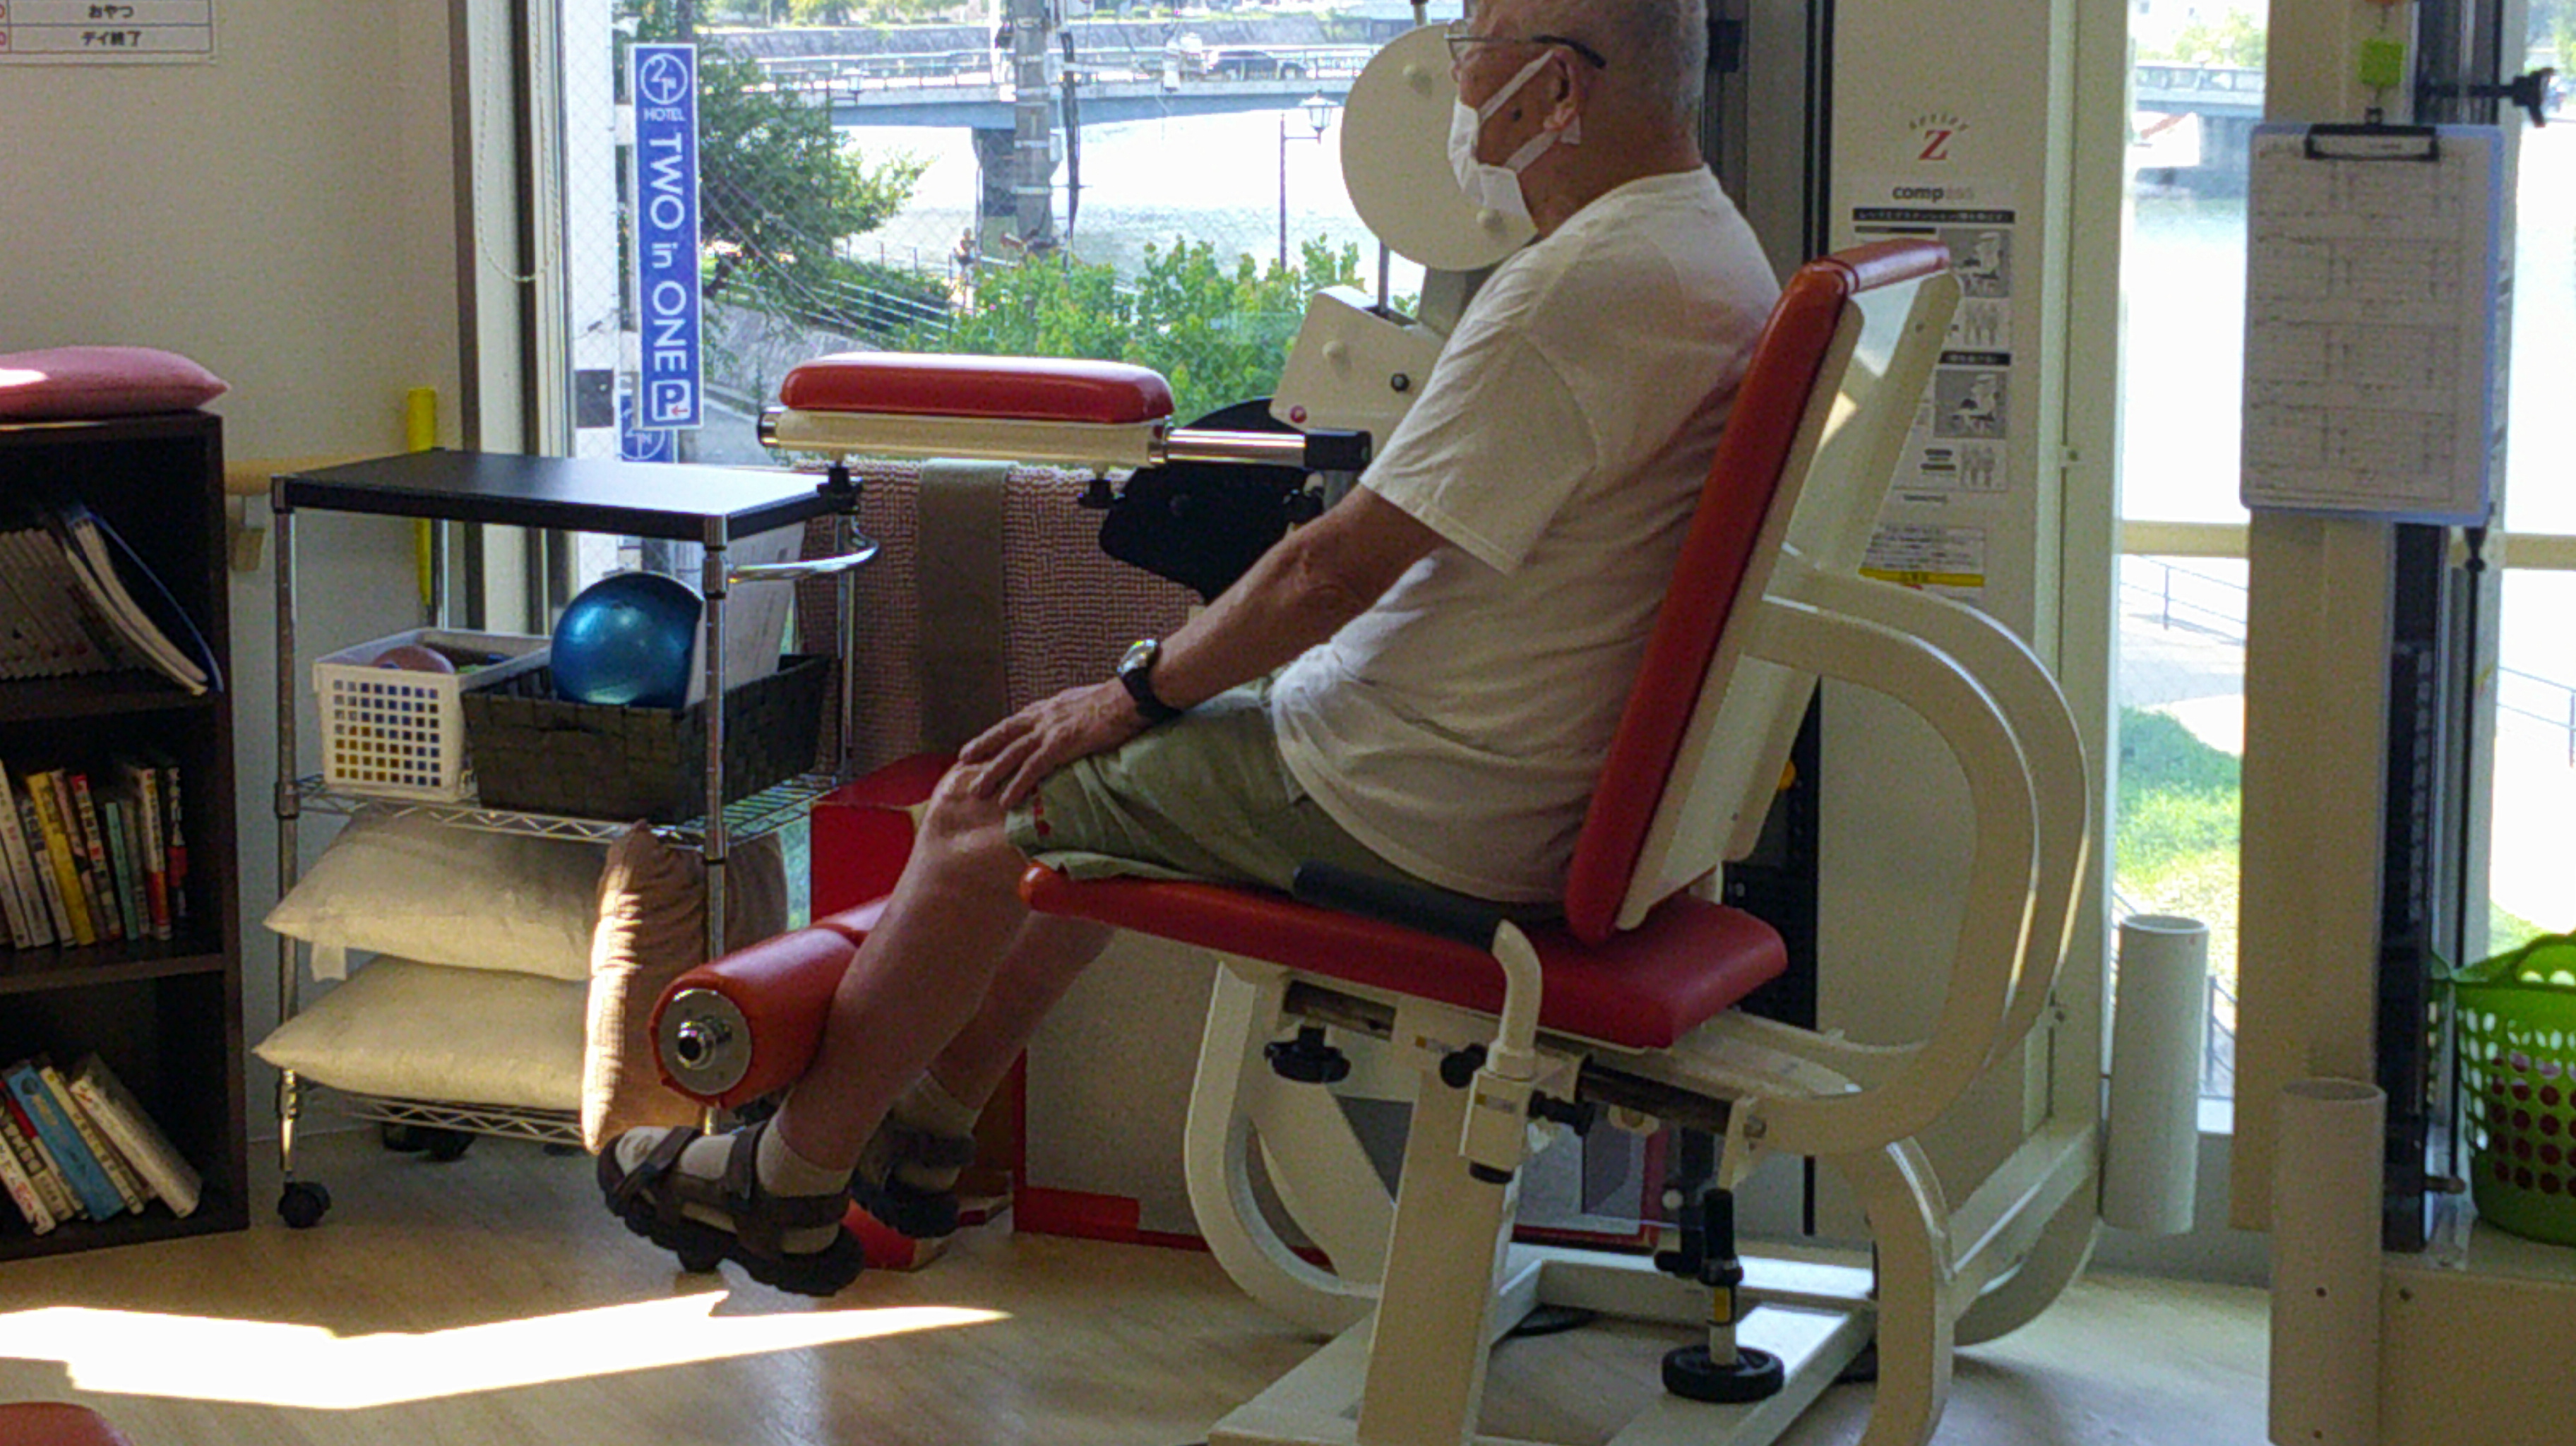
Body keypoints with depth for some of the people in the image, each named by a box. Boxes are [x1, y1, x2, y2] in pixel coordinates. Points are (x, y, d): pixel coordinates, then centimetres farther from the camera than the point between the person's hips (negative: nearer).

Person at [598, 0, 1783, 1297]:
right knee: (1077, 792, 24)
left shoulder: (1577, 289, -24)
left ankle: (790, 1186, 17)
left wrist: (1140, 692, -6)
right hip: (1507, 776, 10)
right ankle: (920, 1139, 31)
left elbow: (1339, 566, -21)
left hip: (1412, 803, -10)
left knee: (987, 814, 3)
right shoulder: (1708, 245, 9)